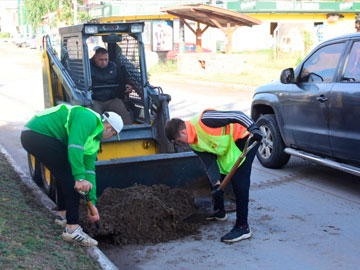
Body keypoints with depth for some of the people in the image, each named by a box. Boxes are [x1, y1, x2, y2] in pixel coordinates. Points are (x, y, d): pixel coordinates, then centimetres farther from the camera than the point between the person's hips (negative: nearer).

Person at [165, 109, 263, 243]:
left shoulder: (203, 121, -29)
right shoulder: (194, 144, -2)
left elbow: (236, 115, -29)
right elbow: (210, 163, -1)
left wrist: (254, 128, -37)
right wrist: (216, 183, -14)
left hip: (247, 138, -9)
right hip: (228, 148, 9)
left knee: (239, 180, -16)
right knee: (217, 176, 15)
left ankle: (242, 227, -13)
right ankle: (219, 212, 38)